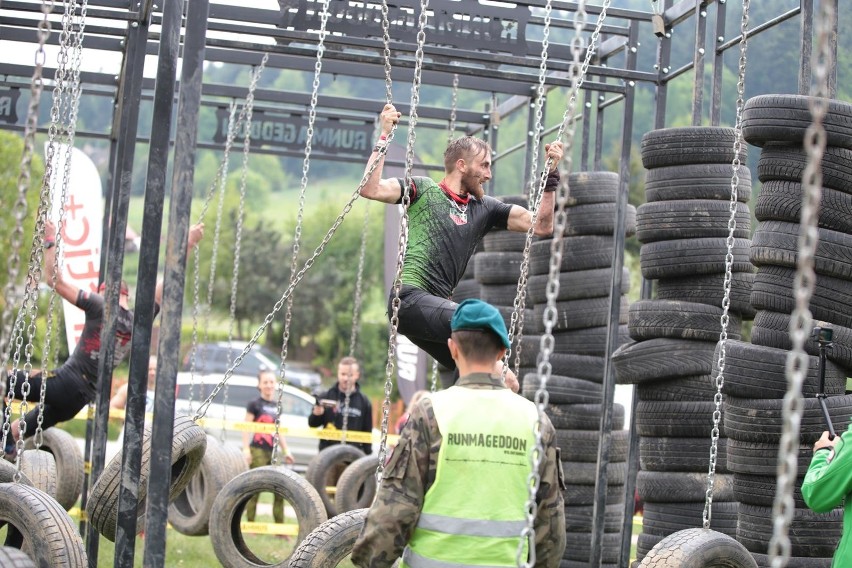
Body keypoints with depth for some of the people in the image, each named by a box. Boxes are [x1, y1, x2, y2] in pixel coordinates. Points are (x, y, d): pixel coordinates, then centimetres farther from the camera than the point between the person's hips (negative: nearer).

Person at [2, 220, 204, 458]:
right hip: (82, 398, 7)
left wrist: (50, 241, 1)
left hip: (63, 382, -7)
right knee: (19, 432, 21)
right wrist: (188, 244, 20)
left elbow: (54, 280, -8)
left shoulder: (100, 306, -8)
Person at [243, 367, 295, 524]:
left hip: (273, 452, 6)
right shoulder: (254, 404, -3)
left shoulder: (277, 406, 15)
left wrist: (286, 451, 16)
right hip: (258, 450, -6)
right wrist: (246, 449, -16)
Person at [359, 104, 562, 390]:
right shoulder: (423, 190, 4)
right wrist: (384, 137, -9)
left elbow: (542, 226, 15)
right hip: (410, 297, -8)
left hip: (438, 307, 8)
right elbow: (370, 189, -10)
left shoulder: (485, 208, 18)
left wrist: (550, 175, 10)